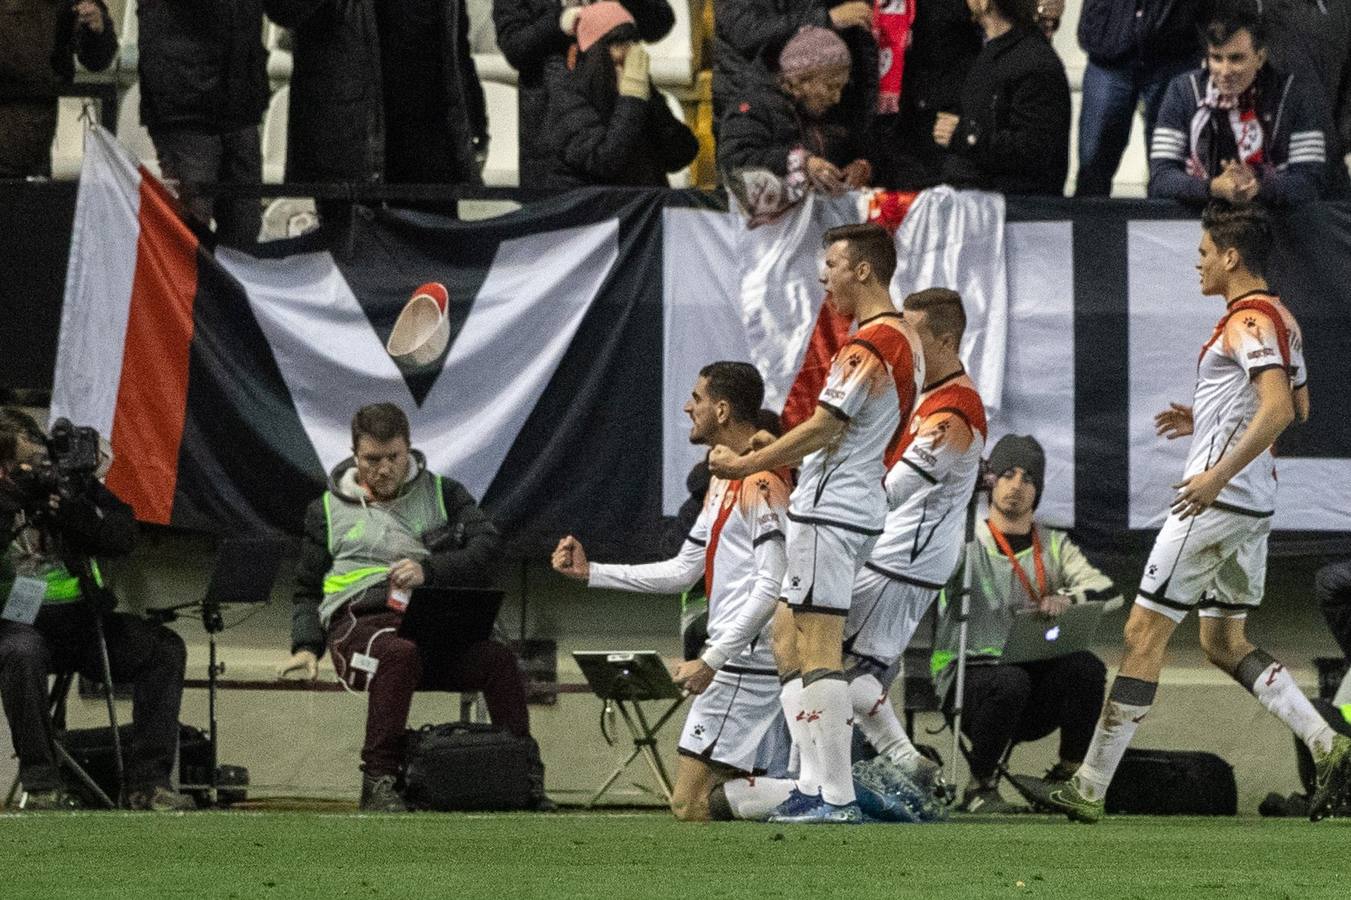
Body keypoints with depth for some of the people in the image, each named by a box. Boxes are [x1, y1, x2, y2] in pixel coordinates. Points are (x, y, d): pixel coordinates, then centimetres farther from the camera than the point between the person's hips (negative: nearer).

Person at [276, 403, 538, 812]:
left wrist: (428, 571, -13)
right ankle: (379, 781, -38)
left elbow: (486, 549, 2)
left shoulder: (442, 494, 17)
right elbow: (308, 590, 23)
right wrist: (306, 647, 5)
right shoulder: (329, 509, 19)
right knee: (399, 653, -39)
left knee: (498, 659, -30)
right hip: (362, 621, -1)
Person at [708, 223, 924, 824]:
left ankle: (837, 798, -11)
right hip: (860, 502, 10)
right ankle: (811, 785, 11)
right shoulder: (905, 340, 14)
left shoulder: (868, 347, -17)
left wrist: (745, 464, -12)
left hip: (830, 511, -10)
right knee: (787, 637, 14)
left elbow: (822, 429, -21)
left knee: (818, 651, -9)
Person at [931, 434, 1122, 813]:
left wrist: (1067, 598, -23)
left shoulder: (1054, 547, 13)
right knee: (1010, 681, -36)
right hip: (969, 679, -3)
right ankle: (979, 787, -16)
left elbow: (1109, 593, -1)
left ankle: (1069, 778, -11)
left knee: (1086, 667, -26)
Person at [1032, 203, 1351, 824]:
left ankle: (1090, 787, -2)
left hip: (1215, 500, -10)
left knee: (1144, 633, -5)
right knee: (1223, 641, 16)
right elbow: (1298, 406, 26)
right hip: (1254, 508, 10)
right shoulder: (1281, 319, 15)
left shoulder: (1248, 321, -15)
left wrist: (1219, 474, -28)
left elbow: (1279, 408, -27)